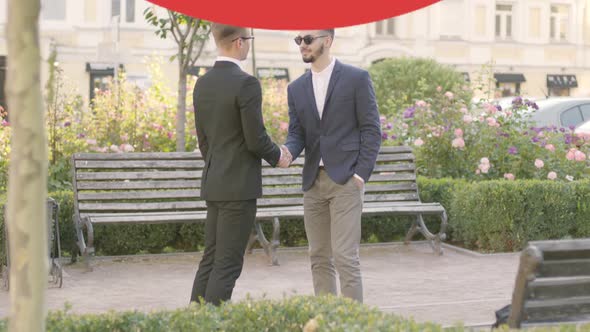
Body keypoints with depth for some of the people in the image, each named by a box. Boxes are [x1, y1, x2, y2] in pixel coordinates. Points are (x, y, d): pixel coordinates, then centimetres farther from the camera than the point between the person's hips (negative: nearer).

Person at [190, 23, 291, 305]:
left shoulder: (202, 84, 9)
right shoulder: (246, 83, -16)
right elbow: (255, 139, -16)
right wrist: (277, 157, 4)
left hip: (214, 186, 8)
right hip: (239, 187, -8)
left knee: (211, 259, 13)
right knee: (228, 264, -4)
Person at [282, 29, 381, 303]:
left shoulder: (356, 79, -1)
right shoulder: (297, 88, 14)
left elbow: (371, 129, -3)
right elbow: (296, 133, 11)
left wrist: (361, 173, -11)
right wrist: (288, 152, -13)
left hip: (346, 179, -5)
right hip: (313, 181, 6)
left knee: (344, 256, -10)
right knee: (319, 257, 8)